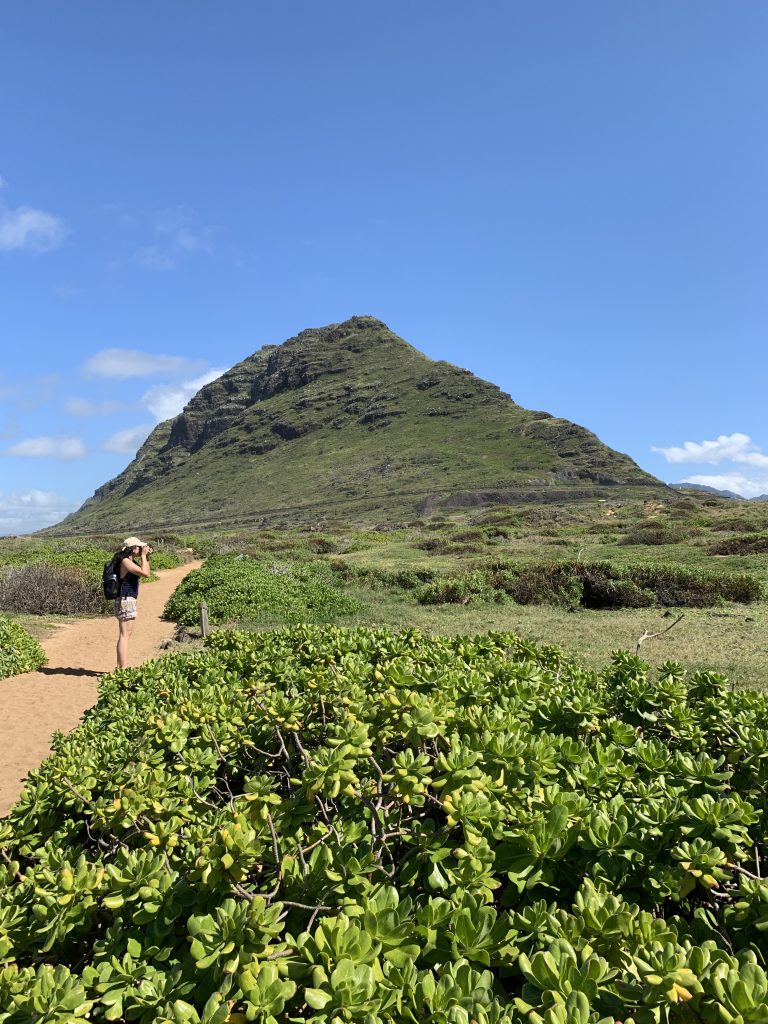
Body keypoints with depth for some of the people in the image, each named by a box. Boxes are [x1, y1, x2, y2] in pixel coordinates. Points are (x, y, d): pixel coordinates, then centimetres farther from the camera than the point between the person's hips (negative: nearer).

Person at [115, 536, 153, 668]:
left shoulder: (130, 561, 14)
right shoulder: (125, 561, -14)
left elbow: (147, 573, 20)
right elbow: (144, 573, -22)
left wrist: (147, 557, 10)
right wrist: (143, 555, -13)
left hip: (127, 600, 10)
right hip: (125, 600, -10)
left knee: (123, 635, 14)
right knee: (125, 635, -11)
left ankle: (120, 666, 20)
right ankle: (124, 668, -12)